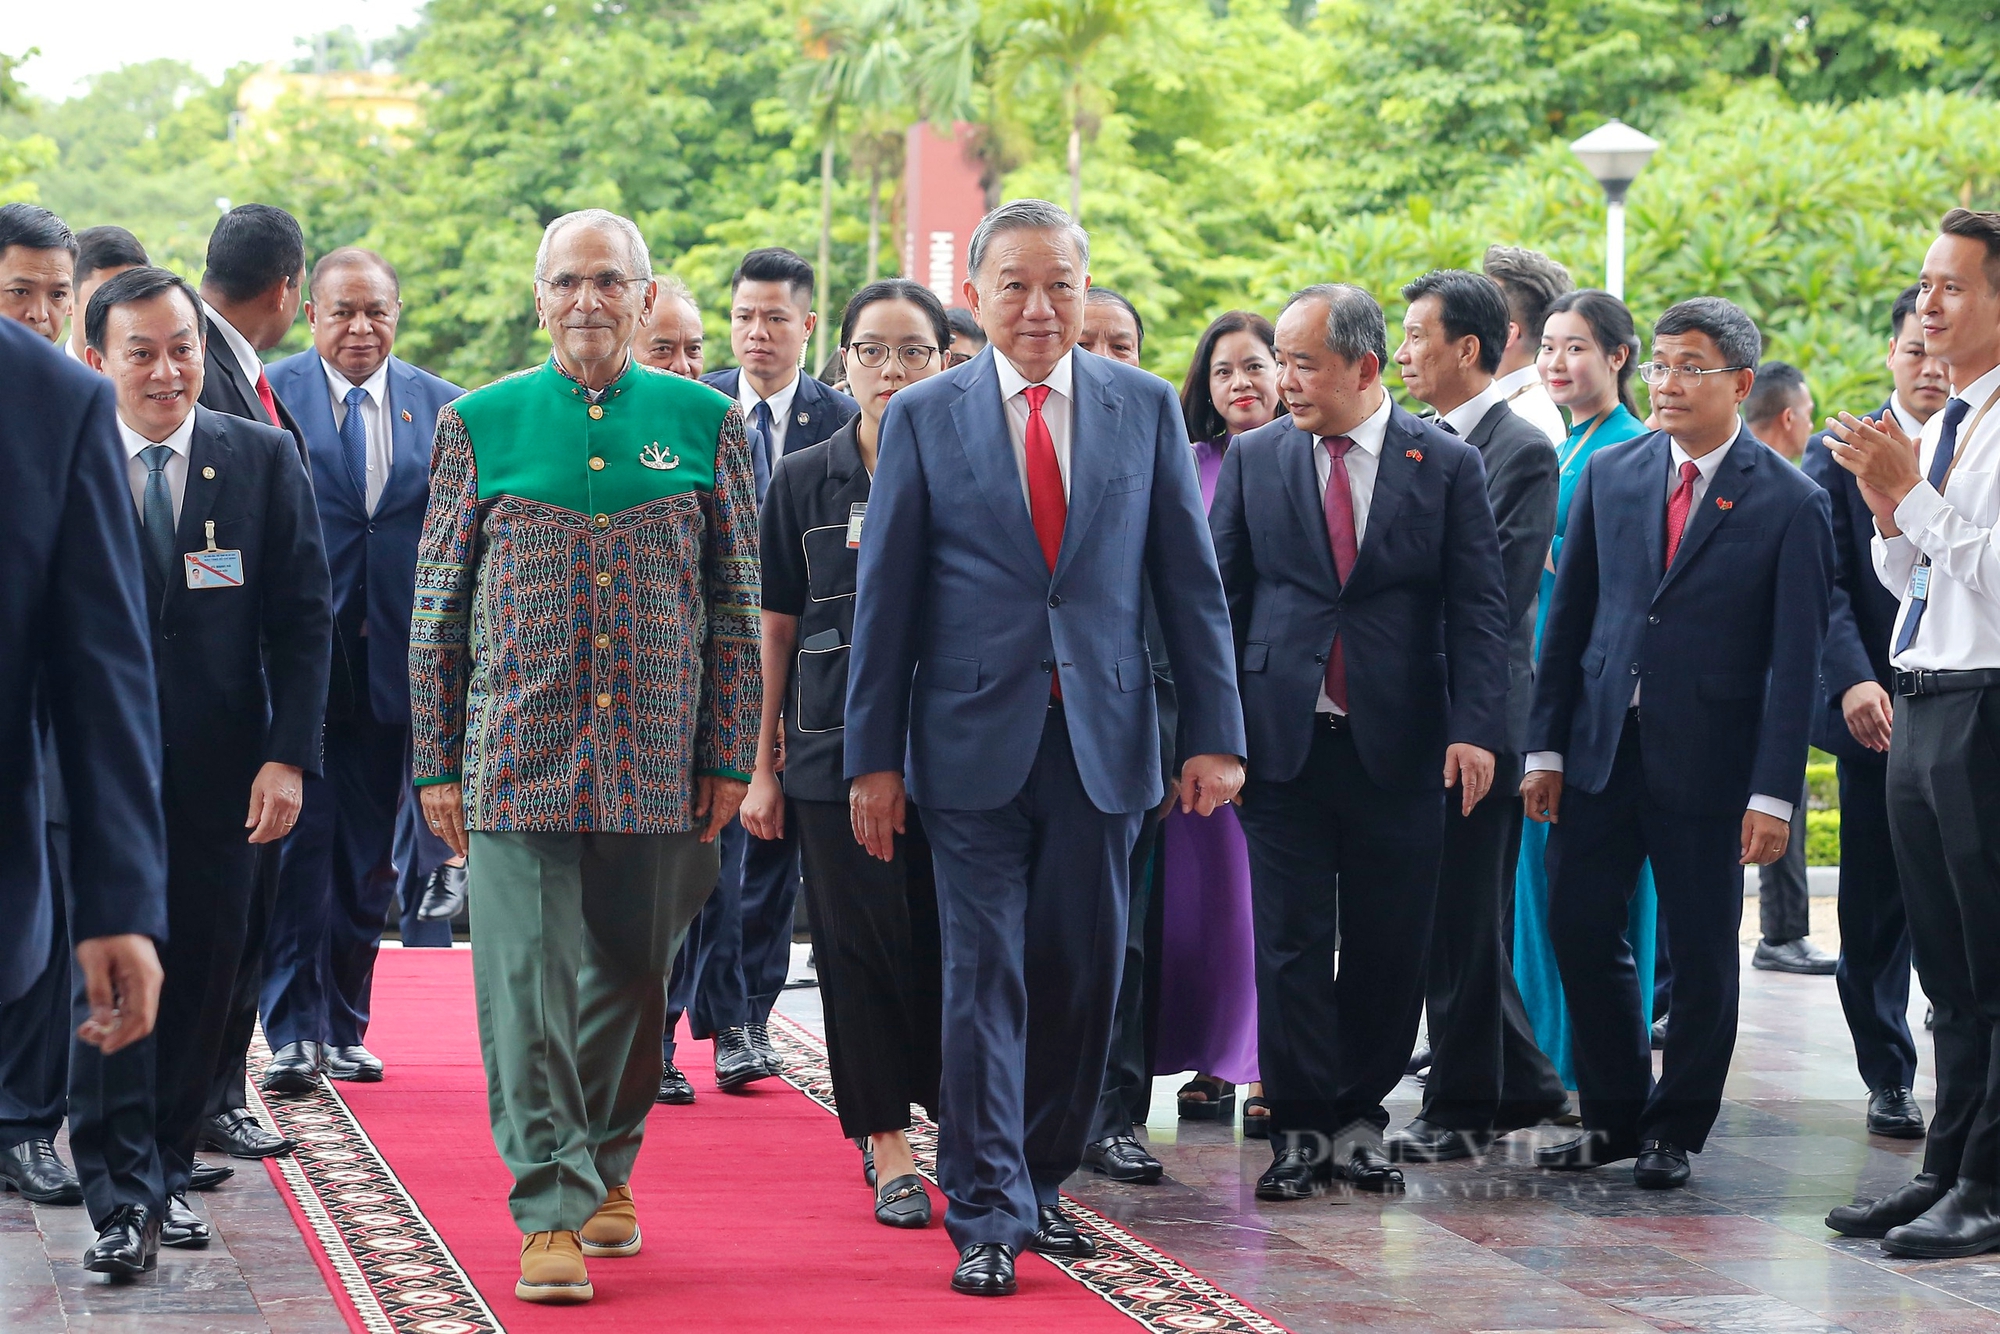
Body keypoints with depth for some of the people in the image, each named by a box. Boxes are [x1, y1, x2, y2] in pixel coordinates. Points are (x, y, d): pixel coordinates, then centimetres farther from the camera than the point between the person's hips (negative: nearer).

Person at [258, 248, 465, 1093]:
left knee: (368, 856, 11)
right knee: (298, 843, -8)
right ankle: (293, 1031, -4)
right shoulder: (269, 396, -1)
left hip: (396, 664, 3)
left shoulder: (444, 409, 8)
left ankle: (343, 1027, 21)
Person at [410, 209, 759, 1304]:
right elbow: (437, 609, 7)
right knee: (529, 985, -8)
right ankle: (549, 1213, -7)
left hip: (658, 764, 1)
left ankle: (606, 1169, 28)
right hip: (518, 757, -1)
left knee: (629, 978, 10)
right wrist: (436, 762, 2)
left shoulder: (705, 423, 6)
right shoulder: (478, 424, 5)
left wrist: (728, 758, 3)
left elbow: (735, 606, 8)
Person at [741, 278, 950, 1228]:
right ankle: (888, 1148, 13)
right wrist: (764, 765, 8)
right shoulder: (802, 481, 6)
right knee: (859, 948, 3)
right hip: (835, 745, 1)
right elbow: (778, 626, 9)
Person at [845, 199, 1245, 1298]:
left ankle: (1040, 1183, 23)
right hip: (975, 742, -2)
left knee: (1082, 977, 7)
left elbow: (1189, 580, 7)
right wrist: (873, 755, 0)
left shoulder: (1145, 407, 6)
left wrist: (1215, 732, 1)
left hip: (1101, 741, 2)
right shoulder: (924, 417, 2)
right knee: (984, 979, -3)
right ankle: (987, 1216, 1)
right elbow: (885, 596, 3)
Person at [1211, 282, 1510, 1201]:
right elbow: (1219, 596, 8)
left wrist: (1476, 728, -10)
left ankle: (1359, 1117, 18)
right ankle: (1301, 1127, 8)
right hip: (1282, 738, 1)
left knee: (1389, 948, 4)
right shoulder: (1254, 459, 6)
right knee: (1291, 943, 1)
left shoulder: (1446, 464, 2)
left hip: (1399, 745, -1)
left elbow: (1479, 608, 0)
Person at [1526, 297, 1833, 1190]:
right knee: (1577, 926, 4)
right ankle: (1614, 1114, 20)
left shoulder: (1789, 503, -5)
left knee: (1700, 950, 4)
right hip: (1602, 746, 4)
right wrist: (1546, 747, 4)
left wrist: (1774, 794, -12)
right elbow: (1568, 616, 9)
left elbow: (1795, 660, -7)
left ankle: (1676, 1130, 19)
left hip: (1708, 758, -4)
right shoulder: (1610, 475, 7)